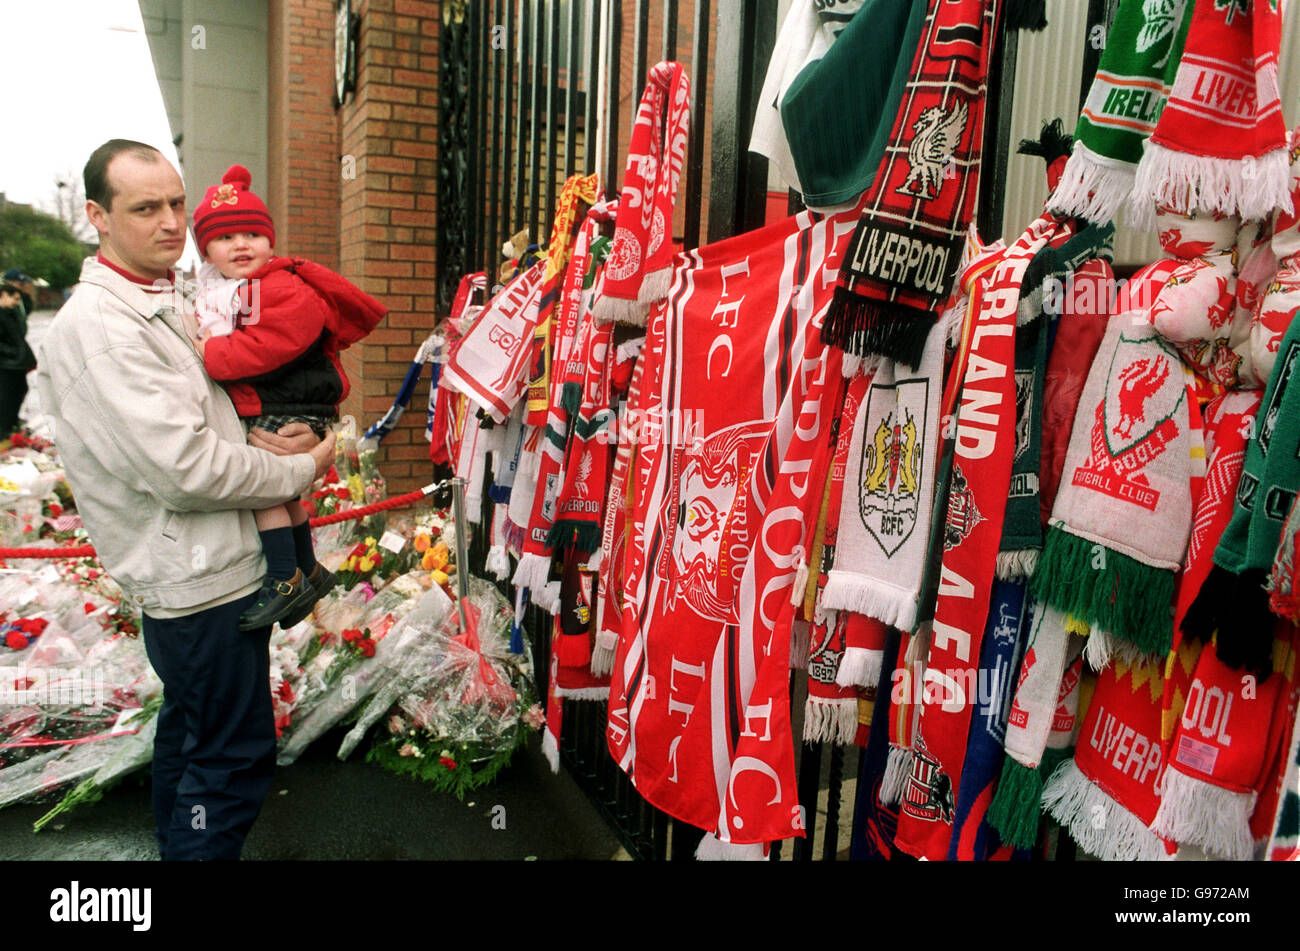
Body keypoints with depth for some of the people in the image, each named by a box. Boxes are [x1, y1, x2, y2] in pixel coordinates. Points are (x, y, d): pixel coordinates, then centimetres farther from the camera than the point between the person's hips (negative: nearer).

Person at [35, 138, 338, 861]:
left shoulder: (168, 301, 11)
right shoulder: (98, 325, -20)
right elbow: (185, 469, -26)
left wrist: (258, 438, -5)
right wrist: (302, 470, -13)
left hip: (192, 570, 10)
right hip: (203, 580, -10)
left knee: (190, 732, 25)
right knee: (237, 755, -1)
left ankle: (179, 843, 44)